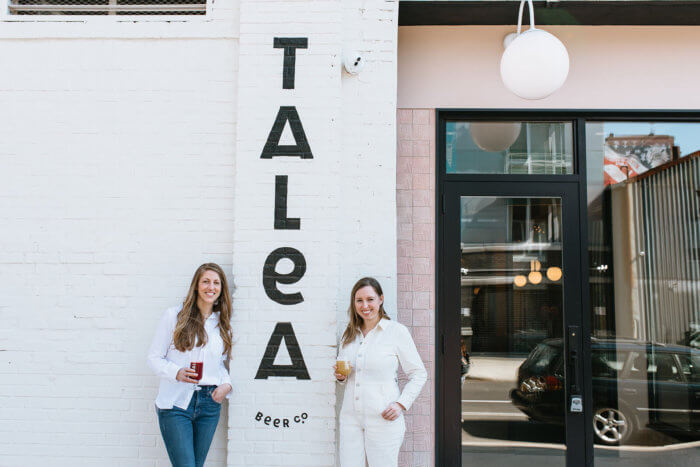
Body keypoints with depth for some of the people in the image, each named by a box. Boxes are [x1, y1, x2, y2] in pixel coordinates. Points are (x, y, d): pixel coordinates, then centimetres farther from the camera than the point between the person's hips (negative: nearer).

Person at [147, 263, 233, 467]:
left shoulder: (223, 323, 11)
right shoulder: (174, 316, -1)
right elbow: (154, 358, 0)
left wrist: (226, 384, -1)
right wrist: (177, 372, -19)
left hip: (210, 405, 4)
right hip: (176, 404, -4)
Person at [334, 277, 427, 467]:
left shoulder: (397, 331, -5)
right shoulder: (350, 333, 10)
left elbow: (419, 374, -1)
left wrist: (401, 404, -12)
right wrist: (340, 376, 1)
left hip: (383, 418, -4)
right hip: (351, 417, 5)